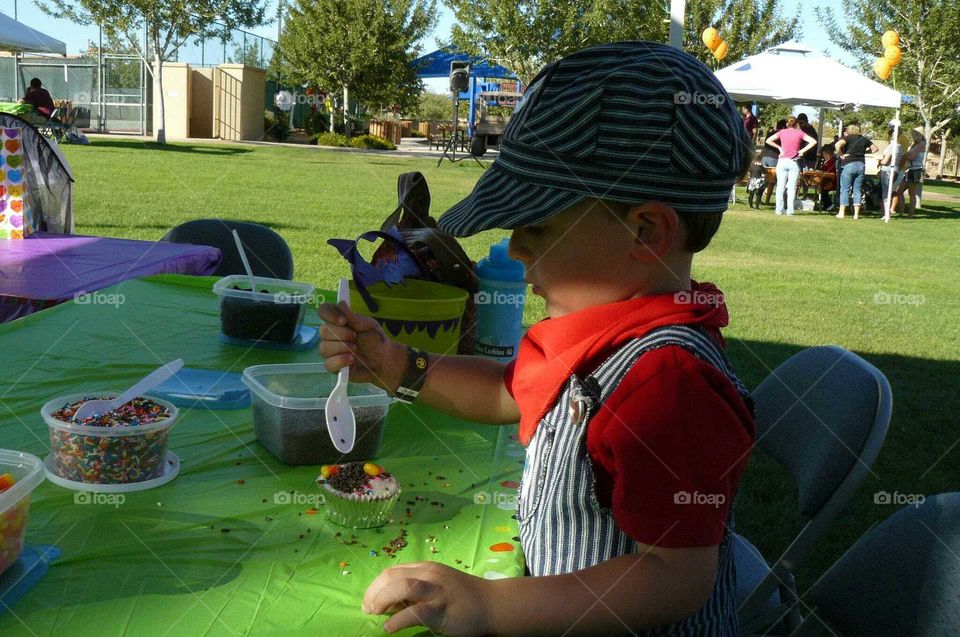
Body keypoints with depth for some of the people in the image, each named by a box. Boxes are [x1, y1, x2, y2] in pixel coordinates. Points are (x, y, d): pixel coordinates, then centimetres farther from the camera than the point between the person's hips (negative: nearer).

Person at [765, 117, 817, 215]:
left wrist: (779, 147, 8)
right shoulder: (799, 133, 1)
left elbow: (768, 140, 3)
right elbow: (813, 142, -6)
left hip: (782, 161, 1)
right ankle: (790, 210, -3)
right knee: (792, 187, 0)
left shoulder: (782, 132, 5)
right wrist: (803, 150, -1)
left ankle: (779, 210, 3)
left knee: (780, 186, 5)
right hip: (794, 162, -1)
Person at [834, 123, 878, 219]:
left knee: (845, 189, 1)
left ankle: (842, 212, -1)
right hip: (861, 164, 4)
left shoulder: (848, 138, -2)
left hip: (849, 164, -4)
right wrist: (864, 151, 20)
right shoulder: (864, 139, 12)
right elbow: (875, 148, 19)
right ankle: (856, 214, 3)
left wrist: (841, 155, -9)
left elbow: (838, 145, -20)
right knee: (857, 190, 7)